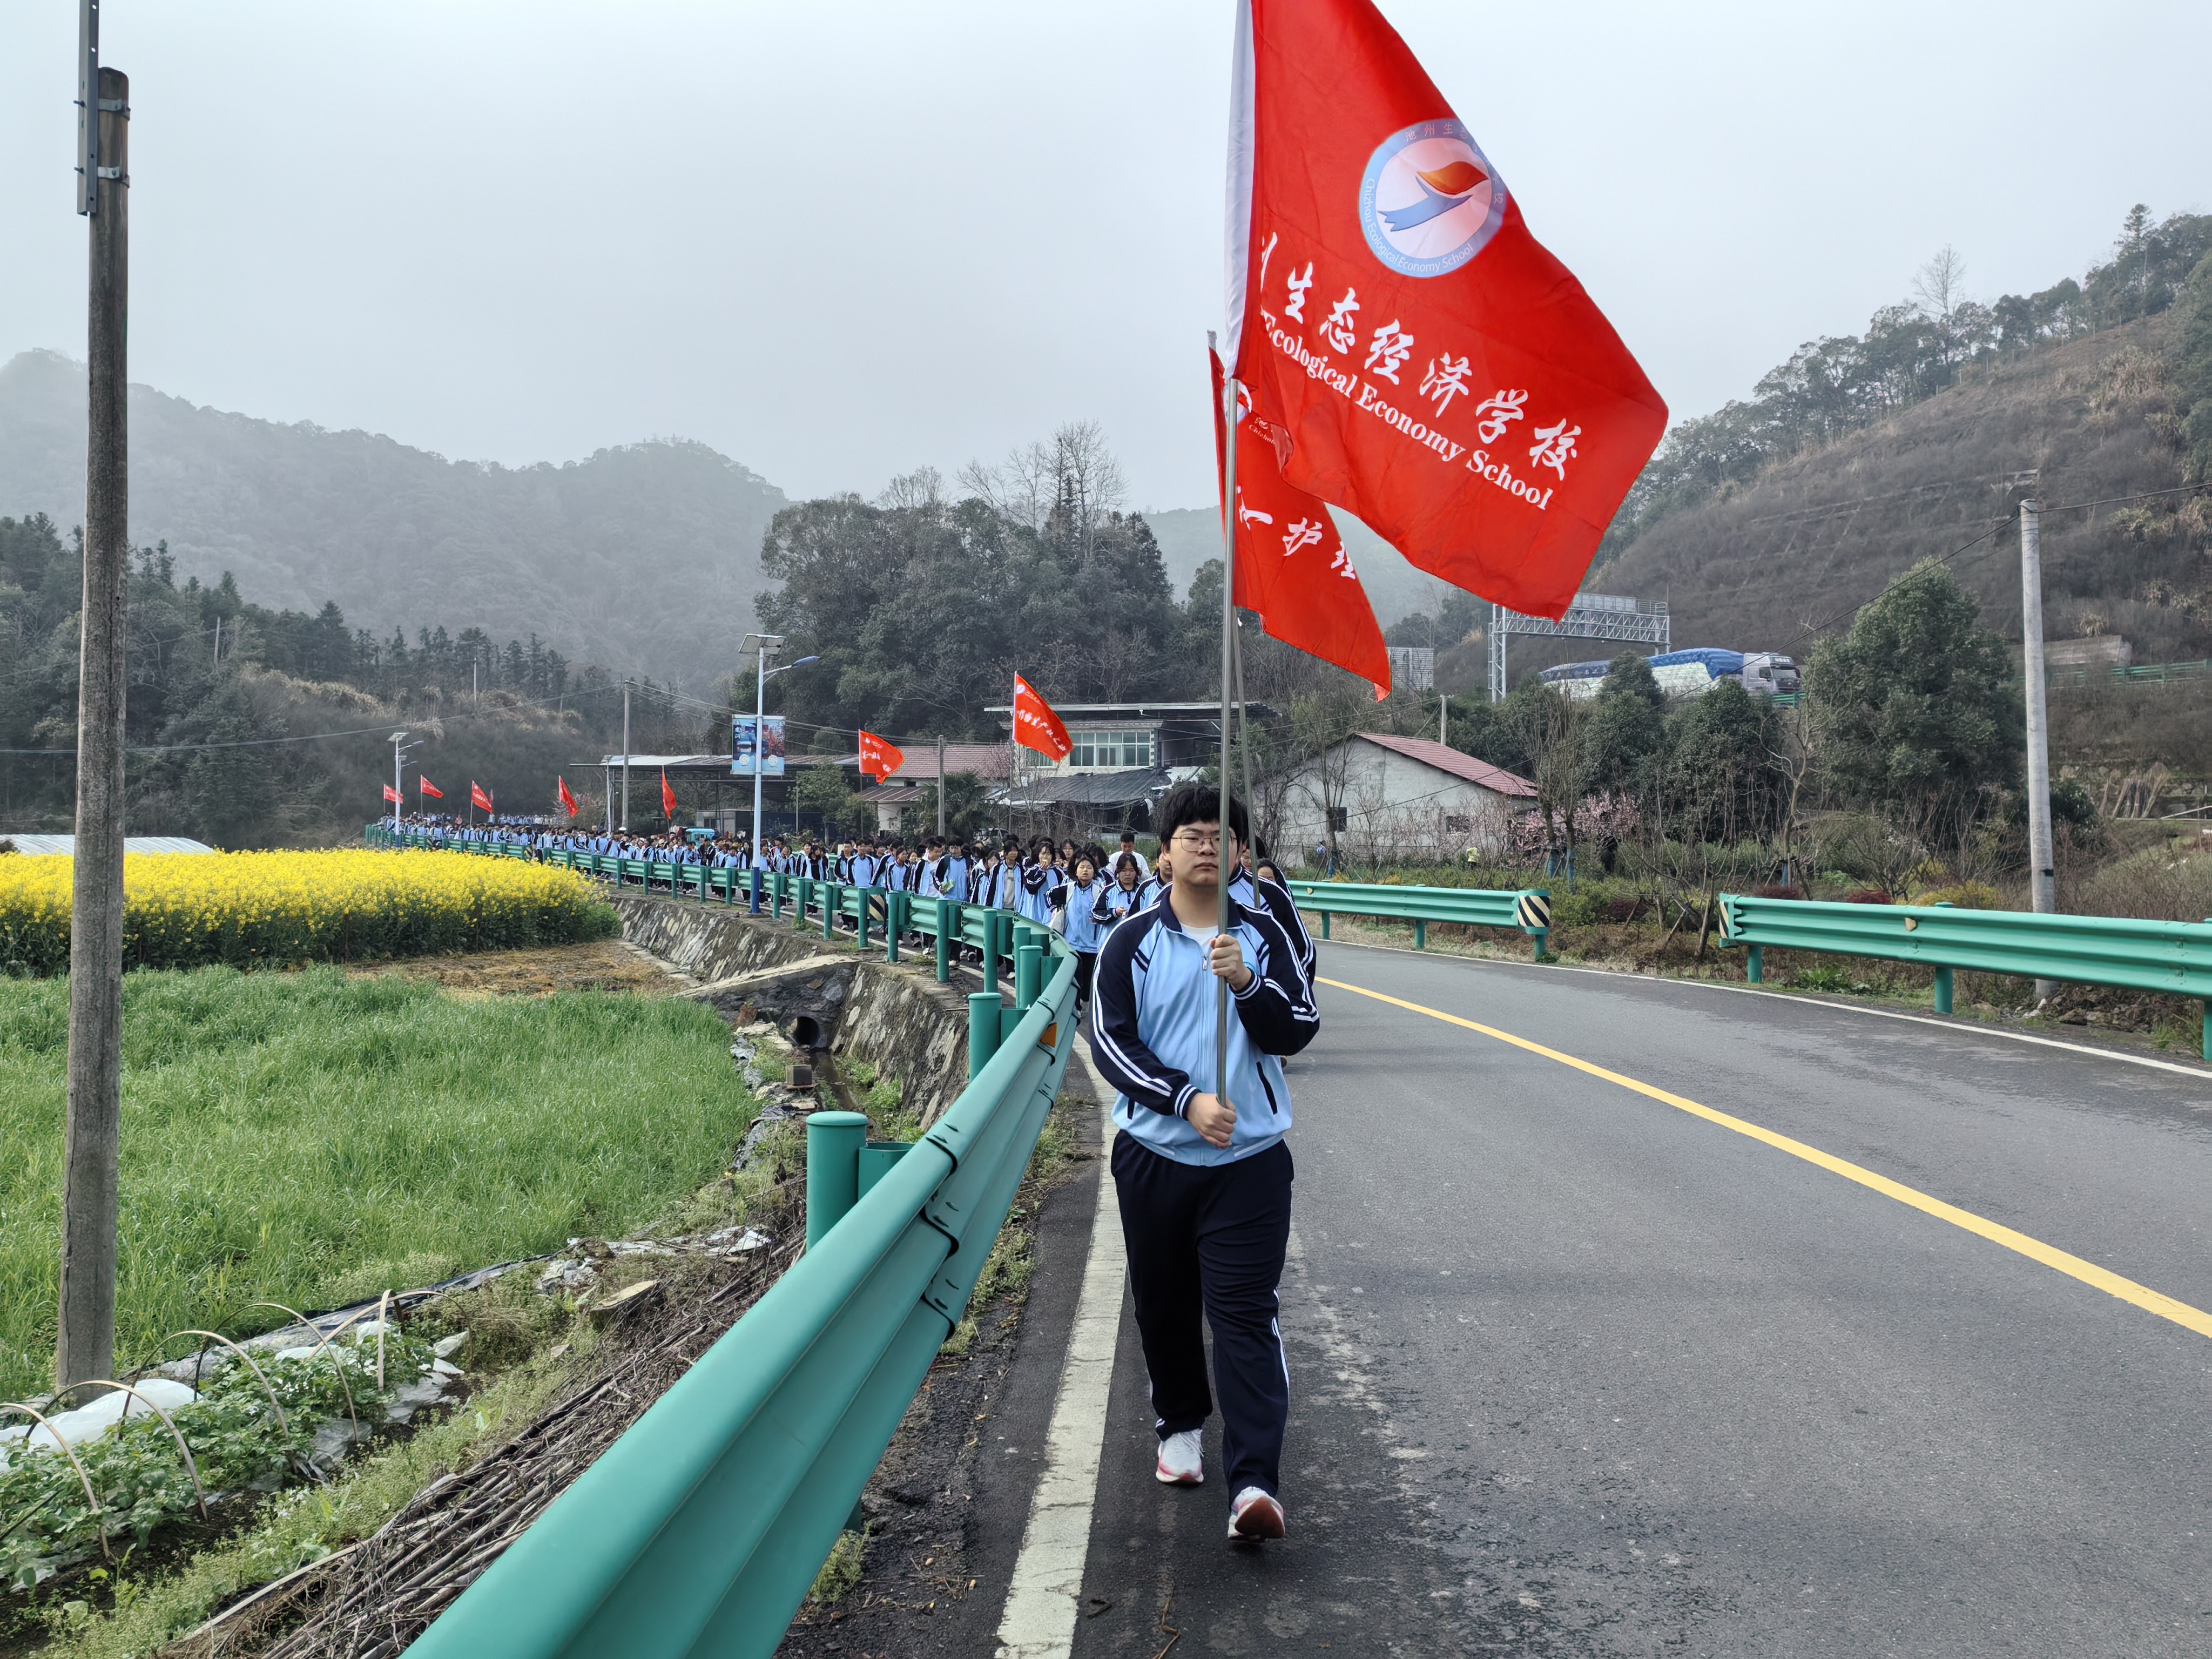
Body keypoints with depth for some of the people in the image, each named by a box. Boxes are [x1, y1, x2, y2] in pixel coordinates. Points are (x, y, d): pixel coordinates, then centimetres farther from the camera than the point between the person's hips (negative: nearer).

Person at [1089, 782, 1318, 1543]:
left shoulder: (1263, 934, 3)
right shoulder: (1130, 942, 1)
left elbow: (1299, 1031, -3)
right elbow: (1110, 1043, -6)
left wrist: (1247, 983, -22)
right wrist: (1187, 1099, -18)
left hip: (1250, 1157, -1)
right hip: (1153, 1156, 1)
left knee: (1245, 1314, -8)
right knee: (1164, 1305, 14)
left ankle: (1255, 1483, -10)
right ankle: (1180, 1425, 39)